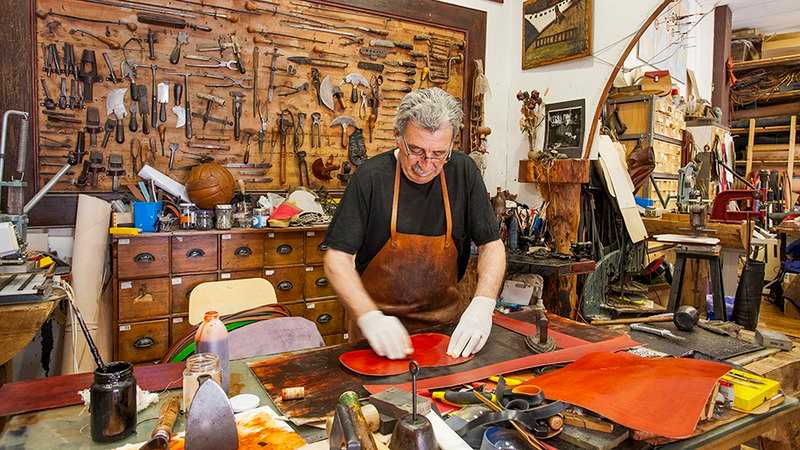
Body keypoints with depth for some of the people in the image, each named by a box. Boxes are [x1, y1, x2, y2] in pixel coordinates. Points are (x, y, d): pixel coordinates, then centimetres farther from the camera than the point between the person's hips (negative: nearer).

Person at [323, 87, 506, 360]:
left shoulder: (464, 172, -5)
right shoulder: (371, 176, -13)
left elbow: (492, 245, -1)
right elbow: (337, 258, -13)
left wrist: (483, 304, -18)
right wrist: (368, 316, -27)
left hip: (444, 313, 2)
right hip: (378, 316, -1)